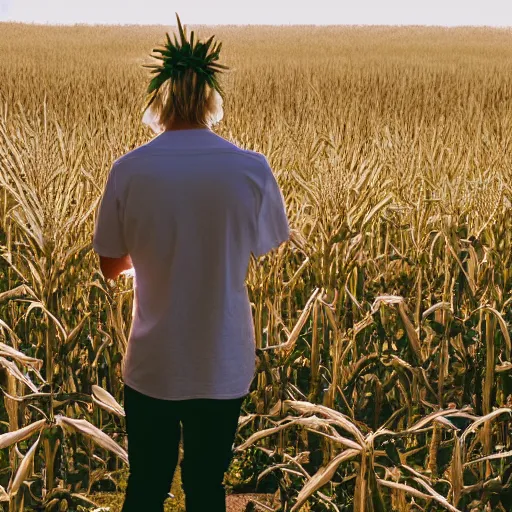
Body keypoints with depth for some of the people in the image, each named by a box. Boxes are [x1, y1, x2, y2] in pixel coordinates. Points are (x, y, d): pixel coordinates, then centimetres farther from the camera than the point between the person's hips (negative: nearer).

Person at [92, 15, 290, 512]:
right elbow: (267, 245, 6)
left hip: (152, 365, 0)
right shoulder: (252, 169, -11)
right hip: (223, 365, 0)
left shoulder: (129, 170, -12)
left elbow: (111, 267, 0)